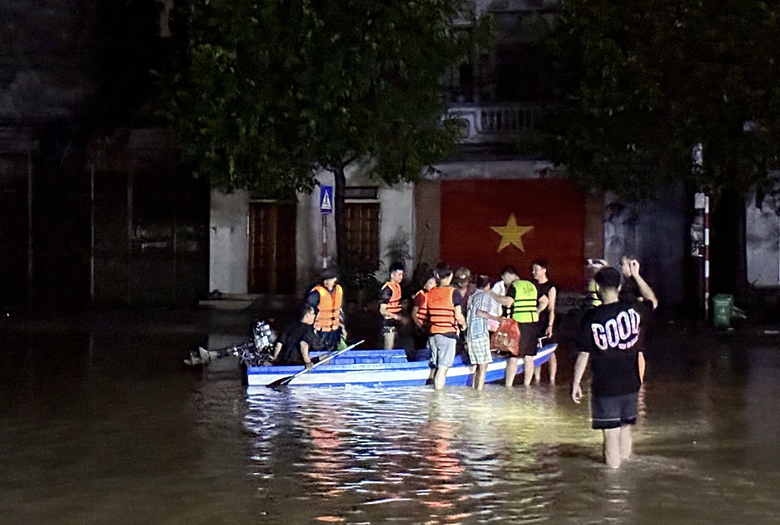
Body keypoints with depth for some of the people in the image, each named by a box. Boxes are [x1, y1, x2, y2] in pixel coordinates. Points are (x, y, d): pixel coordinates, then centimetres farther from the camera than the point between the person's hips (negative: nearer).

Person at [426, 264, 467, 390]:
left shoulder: (430, 293, 6)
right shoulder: (453, 293, -7)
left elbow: (427, 315, 8)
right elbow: (458, 316, -10)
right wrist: (463, 324, 8)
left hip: (433, 333, 5)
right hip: (448, 333, -5)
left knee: (434, 367, 13)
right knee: (443, 368, -5)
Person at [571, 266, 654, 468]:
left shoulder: (591, 318, -12)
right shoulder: (633, 310, -4)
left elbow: (583, 355, -10)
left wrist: (575, 384, 0)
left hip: (604, 387, -4)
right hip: (630, 383, 4)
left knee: (611, 434, 2)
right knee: (626, 428, 20)